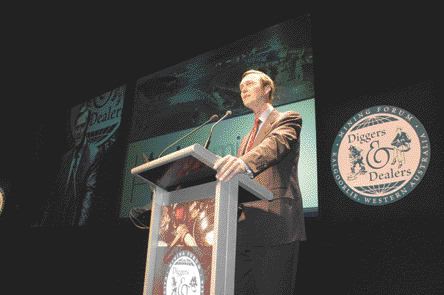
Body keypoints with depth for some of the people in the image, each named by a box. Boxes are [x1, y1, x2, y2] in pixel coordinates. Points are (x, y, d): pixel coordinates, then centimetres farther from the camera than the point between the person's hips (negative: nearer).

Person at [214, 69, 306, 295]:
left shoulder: (287, 119, 5)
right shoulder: (246, 139, 28)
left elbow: (277, 142, -19)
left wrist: (244, 163, -39)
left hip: (275, 224, -7)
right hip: (244, 228, 7)